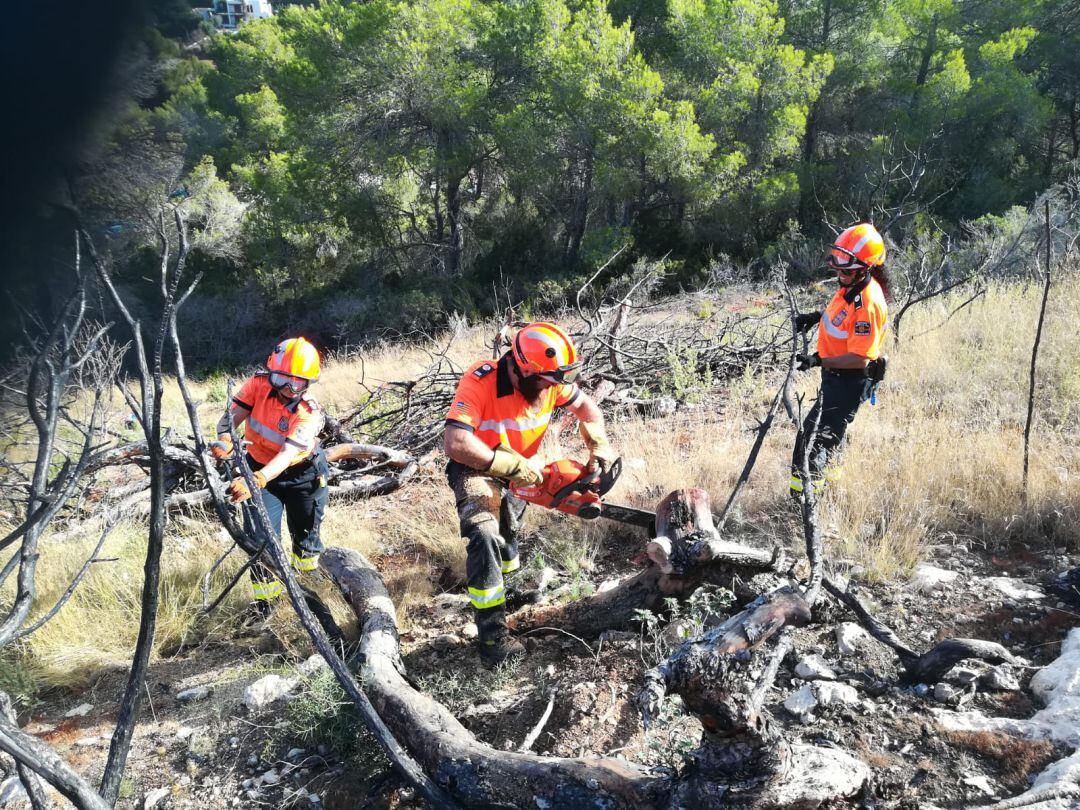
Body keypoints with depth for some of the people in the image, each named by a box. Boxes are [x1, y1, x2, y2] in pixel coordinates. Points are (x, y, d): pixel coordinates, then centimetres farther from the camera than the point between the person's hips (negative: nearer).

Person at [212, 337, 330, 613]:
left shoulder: (309, 412, -30)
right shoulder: (258, 385, -20)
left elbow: (288, 454, -41)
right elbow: (231, 417, -24)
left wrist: (256, 481, -55)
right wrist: (225, 440, -47)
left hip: (302, 474, -2)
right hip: (259, 469, 2)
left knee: (305, 532, 13)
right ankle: (266, 597, 11)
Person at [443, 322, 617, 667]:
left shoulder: (550, 380, -19)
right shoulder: (480, 381, -37)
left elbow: (586, 406, 0)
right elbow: (455, 443, -47)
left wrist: (599, 445, -16)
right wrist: (514, 467, -42)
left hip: (520, 469, 6)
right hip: (476, 469, -6)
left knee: (508, 533, 26)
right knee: (486, 536, -27)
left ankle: (510, 583, 56)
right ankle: (491, 634, -22)